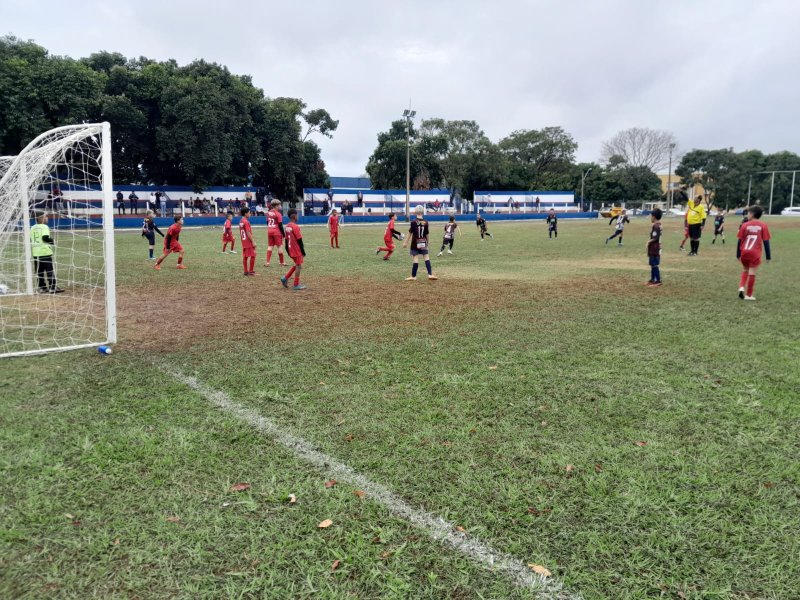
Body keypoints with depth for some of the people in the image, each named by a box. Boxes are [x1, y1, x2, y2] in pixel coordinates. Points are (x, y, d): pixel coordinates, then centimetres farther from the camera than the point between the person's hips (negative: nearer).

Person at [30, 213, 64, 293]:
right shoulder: (44, 227, -9)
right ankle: (53, 288, -3)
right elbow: (45, 238, -20)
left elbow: (30, 240, 14)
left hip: (36, 253, 6)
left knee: (39, 271, 9)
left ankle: (42, 288, 11)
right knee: (49, 270, -2)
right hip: (45, 252, -6)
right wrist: (53, 241, -5)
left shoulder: (32, 228, 12)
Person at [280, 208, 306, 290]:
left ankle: (285, 278, 15)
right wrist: (303, 251, -9)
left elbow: (286, 240, 12)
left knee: (297, 265, 21)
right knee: (298, 266, 3)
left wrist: (288, 251, 20)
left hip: (291, 250, 8)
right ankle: (296, 285, 8)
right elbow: (299, 240, -16)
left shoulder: (287, 227, 6)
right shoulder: (295, 227, -18)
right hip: (297, 250, -8)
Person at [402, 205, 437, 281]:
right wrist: (427, 242, 19)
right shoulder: (426, 222, -2)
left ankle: (413, 276, 5)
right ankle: (430, 274, 2)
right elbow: (427, 234, 4)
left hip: (415, 243, -2)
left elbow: (410, 233, -7)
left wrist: (405, 242, 0)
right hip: (423, 243, 2)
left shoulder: (414, 222, -9)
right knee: (427, 257, 7)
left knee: (415, 259, -1)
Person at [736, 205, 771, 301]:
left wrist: (738, 254, 10)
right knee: (752, 273, 3)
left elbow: (739, 241, 1)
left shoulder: (745, 225, 1)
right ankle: (748, 295, 8)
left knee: (745, 270, 21)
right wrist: (768, 256, 4)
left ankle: (741, 287, 0)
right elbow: (766, 242, -2)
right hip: (755, 253, -2)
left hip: (744, 252, 2)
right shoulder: (763, 226, 0)